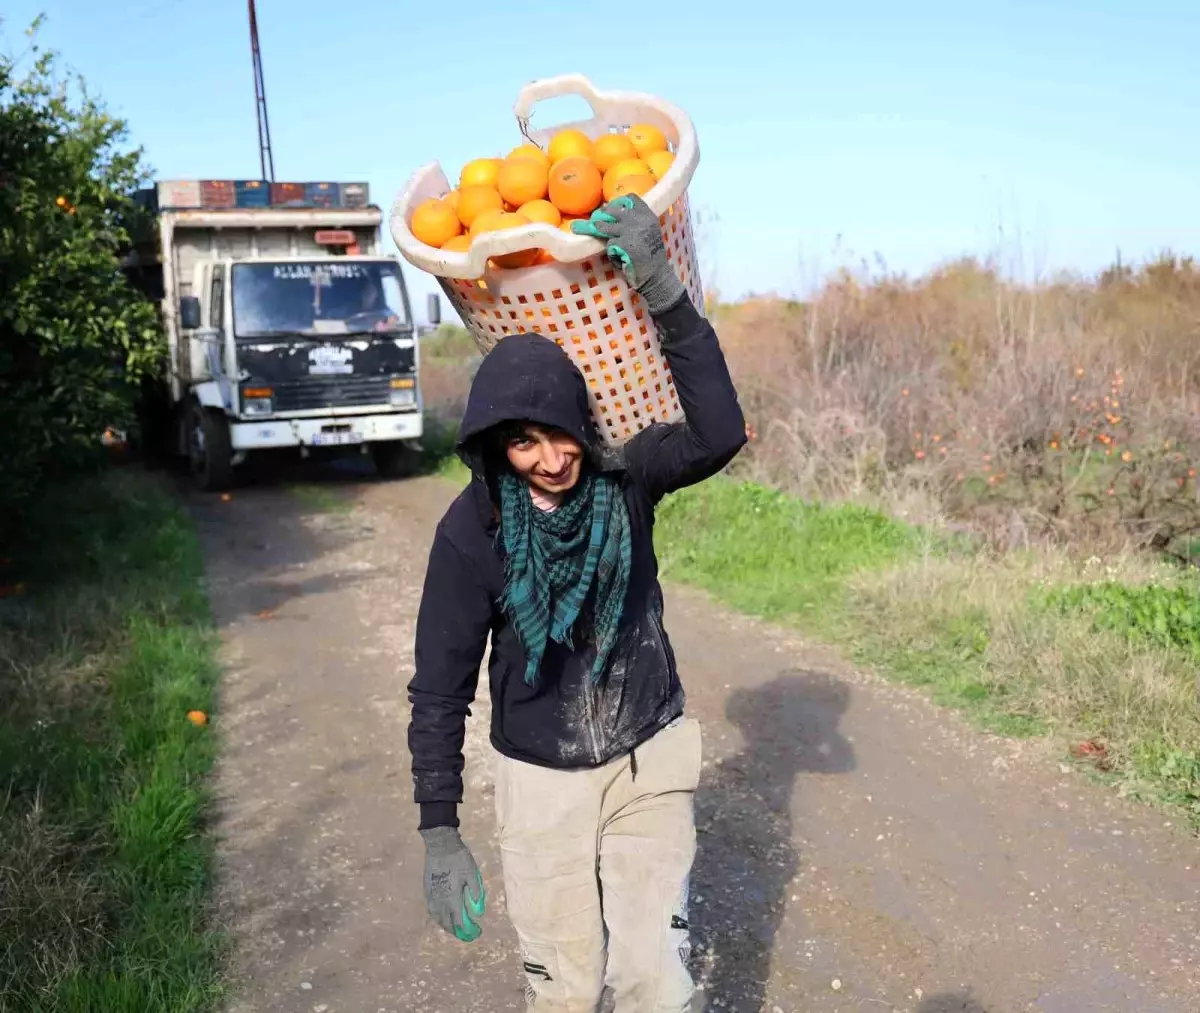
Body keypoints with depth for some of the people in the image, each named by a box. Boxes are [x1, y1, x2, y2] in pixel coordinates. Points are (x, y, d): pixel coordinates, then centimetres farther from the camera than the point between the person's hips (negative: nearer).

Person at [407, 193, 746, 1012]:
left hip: (650, 758, 1)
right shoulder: (473, 532, -17)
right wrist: (440, 836, -14)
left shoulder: (623, 478, -14)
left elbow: (719, 437, -33)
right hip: (540, 779, 0)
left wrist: (664, 294, -41)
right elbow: (441, 686, -12)